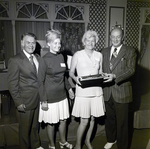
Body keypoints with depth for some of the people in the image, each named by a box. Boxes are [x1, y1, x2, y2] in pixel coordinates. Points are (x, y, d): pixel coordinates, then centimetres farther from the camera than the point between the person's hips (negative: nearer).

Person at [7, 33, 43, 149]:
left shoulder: (38, 58, 5)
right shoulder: (15, 60, -14)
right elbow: (12, 84, -13)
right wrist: (18, 102, -14)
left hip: (38, 99, 6)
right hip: (25, 102, -6)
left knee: (35, 126, 24)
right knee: (25, 128, 13)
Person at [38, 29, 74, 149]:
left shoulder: (61, 56, 3)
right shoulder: (45, 59, -14)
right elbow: (41, 81, -12)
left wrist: (69, 88, 14)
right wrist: (43, 100, -12)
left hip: (62, 95, 6)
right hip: (50, 96, -5)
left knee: (63, 119, 17)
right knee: (51, 122, 10)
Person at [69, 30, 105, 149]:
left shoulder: (99, 55, 9)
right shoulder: (77, 55, -1)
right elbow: (71, 72, 1)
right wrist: (76, 79, -19)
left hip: (96, 91, 4)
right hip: (83, 91, -3)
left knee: (92, 118, 12)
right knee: (84, 120, -2)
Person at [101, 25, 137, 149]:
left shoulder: (130, 52, -2)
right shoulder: (104, 51, 12)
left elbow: (131, 70, -11)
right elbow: (101, 69, 14)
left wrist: (115, 76, -25)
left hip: (121, 91, -4)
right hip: (107, 91, 4)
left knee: (122, 121, 5)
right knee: (109, 118, 19)